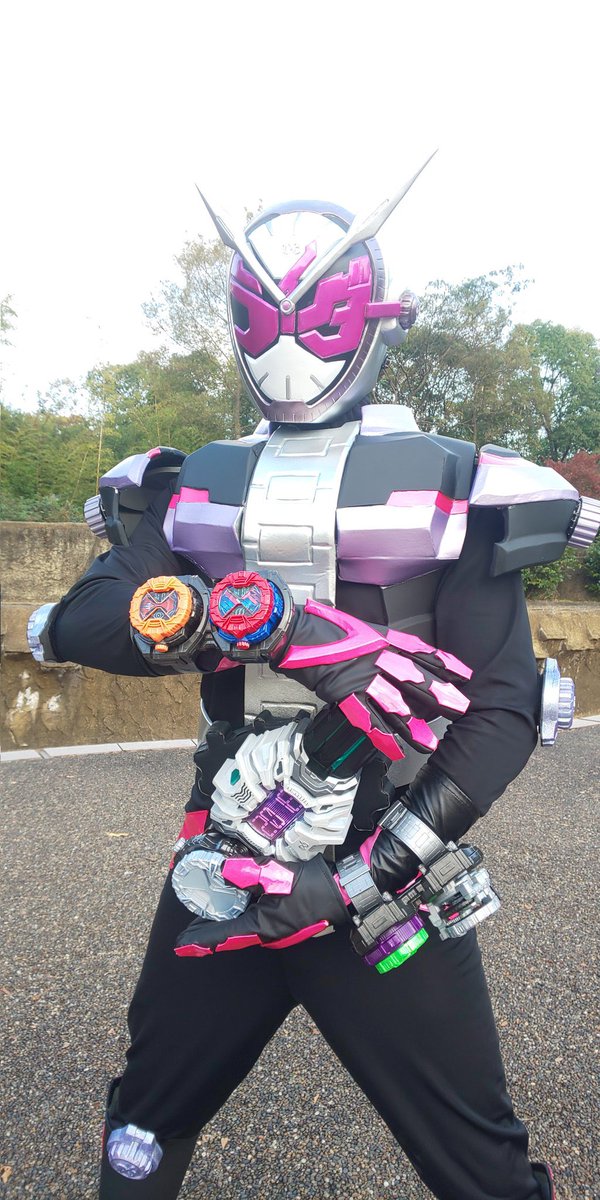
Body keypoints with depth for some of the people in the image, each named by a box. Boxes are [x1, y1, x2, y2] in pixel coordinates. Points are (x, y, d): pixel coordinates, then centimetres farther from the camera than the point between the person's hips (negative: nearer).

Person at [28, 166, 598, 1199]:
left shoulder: (450, 487, -5)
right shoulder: (193, 487, 5)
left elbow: (503, 710, -10)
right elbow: (82, 620, -11)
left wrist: (366, 876, -18)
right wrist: (281, 625, -26)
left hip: (387, 878, -2)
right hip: (221, 871, 3)